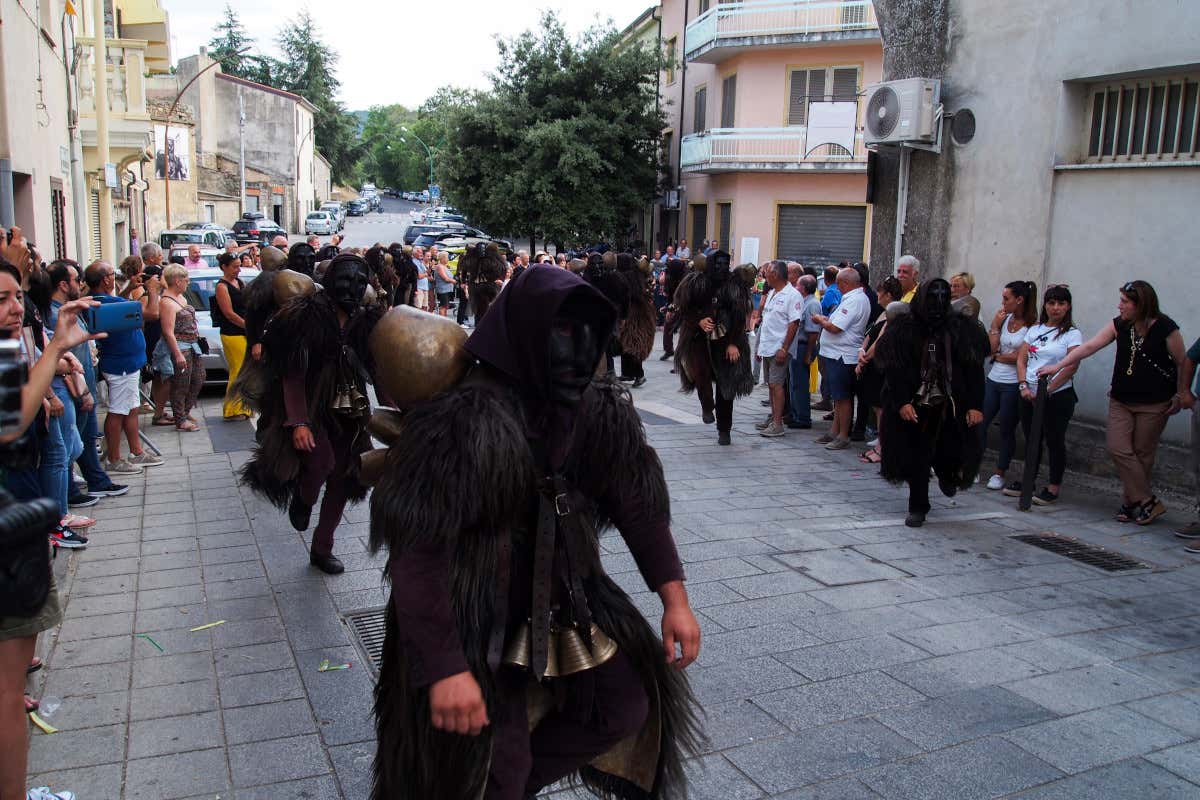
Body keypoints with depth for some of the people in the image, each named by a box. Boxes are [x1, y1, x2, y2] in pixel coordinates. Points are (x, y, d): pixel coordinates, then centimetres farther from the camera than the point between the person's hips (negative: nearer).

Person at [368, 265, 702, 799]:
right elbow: (417, 550, -30)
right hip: (474, 619, -6)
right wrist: (444, 668, -34)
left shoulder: (600, 412, -7)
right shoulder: (467, 419, -28)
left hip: (562, 599, 7)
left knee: (627, 705, 13)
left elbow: (638, 501, 0)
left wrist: (674, 597, -7)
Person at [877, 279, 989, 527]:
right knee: (917, 458, 6)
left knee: (950, 452, -4)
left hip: (949, 407, 0)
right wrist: (901, 402, -15)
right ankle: (918, 507, 22)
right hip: (913, 406, 0)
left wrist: (975, 405, -9)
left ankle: (946, 476, 34)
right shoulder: (904, 329, -3)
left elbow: (974, 370, -2)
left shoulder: (960, 328, -1)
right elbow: (893, 370, -6)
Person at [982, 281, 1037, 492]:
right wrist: (994, 326, -5)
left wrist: (997, 356, -2)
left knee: (1007, 430, 6)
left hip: (1012, 385, -5)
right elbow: (992, 349, 1)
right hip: (993, 380, 5)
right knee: (979, 423, 4)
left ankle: (999, 473, 18)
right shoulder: (1004, 319, 7)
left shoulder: (1032, 326, -10)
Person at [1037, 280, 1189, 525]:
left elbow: (1183, 363, -3)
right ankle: (1148, 501, 2)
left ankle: (1132, 502, 13)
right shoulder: (1119, 325, 1)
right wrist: (1058, 366, -9)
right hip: (1121, 400, 4)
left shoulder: (1165, 328, -11)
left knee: (1142, 453, 1)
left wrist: (1181, 396, -1)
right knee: (1118, 448, -6)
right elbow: (1089, 346, -3)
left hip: (1154, 404, -4)